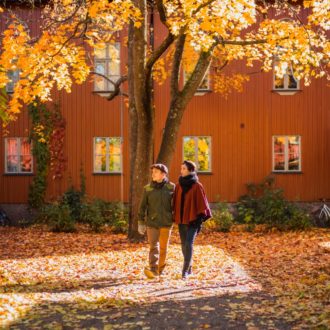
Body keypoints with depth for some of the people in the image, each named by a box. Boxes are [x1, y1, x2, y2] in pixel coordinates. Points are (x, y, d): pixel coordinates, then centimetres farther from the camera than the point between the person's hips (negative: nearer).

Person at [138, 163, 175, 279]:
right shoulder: (148, 188, 2)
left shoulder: (171, 187, -1)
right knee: (153, 246, -11)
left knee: (163, 247, 9)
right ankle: (153, 269, -20)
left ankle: (160, 269, 24)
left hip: (166, 222, 0)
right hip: (151, 222, 0)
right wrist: (141, 222, 3)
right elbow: (143, 206, 6)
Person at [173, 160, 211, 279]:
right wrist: (175, 217, 8)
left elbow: (201, 203, -8)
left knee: (189, 244, -13)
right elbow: (175, 203, 11)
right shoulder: (178, 186, 6)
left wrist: (200, 220, -11)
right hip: (181, 220, 5)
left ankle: (185, 270, -9)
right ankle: (189, 268, 25)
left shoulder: (197, 186, -8)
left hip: (192, 220, -5)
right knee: (184, 245, 11)